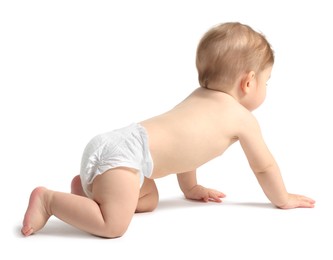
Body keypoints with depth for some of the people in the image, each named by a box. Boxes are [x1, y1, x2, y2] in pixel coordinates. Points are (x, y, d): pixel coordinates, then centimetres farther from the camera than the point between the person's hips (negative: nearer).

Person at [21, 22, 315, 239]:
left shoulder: (199, 97, 26)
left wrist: (191, 189, 46)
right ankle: (48, 198, -13)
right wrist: (283, 199, 29)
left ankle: (88, 188, 17)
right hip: (125, 152, -9)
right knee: (114, 225, -18)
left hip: (118, 143, 9)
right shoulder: (243, 118, 2)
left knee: (150, 199, 25)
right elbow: (264, 166, 12)